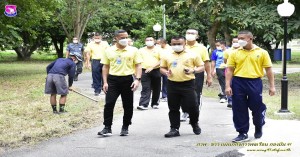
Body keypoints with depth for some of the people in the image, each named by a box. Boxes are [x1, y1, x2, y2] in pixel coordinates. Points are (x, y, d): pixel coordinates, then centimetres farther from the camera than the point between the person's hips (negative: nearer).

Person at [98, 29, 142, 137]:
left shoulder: (133, 50, 3)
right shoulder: (109, 51, 6)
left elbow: (138, 65, 2)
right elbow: (106, 67, 9)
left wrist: (137, 79, -11)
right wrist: (105, 82, 1)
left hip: (127, 80, 0)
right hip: (113, 80, 0)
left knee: (128, 105, 7)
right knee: (109, 104, -5)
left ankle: (125, 128, 21)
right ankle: (107, 128, 1)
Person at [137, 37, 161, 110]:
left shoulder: (158, 49, 5)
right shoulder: (141, 50, 11)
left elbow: (162, 60, -5)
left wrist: (152, 67, -15)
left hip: (156, 71, 0)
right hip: (145, 71, 0)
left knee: (156, 89, 7)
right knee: (145, 89, -7)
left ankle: (155, 103, 20)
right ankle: (143, 104, -13)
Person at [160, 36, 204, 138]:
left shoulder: (192, 55, 1)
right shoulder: (167, 56, 9)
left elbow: (201, 67, 3)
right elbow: (162, 68, 17)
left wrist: (193, 70, -16)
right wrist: (166, 72, -6)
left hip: (188, 84, -3)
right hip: (172, 85, 3)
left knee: (191, 106, 1)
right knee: (173, 108, 6)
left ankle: (195, 124, 27)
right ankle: (174, 129, 14)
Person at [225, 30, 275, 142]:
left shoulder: (262, 52, 2)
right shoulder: (235, 53, 4)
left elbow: (268, 69, 4)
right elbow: (229, 70, 4)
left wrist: (272, 86, 1)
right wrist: (228, 86, -3)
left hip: (255, 83, -1)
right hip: (238, 83, 1)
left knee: (257, 107, 6)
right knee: (239, 109, 4)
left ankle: (258, 128, 35)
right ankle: (243, 133, 16)